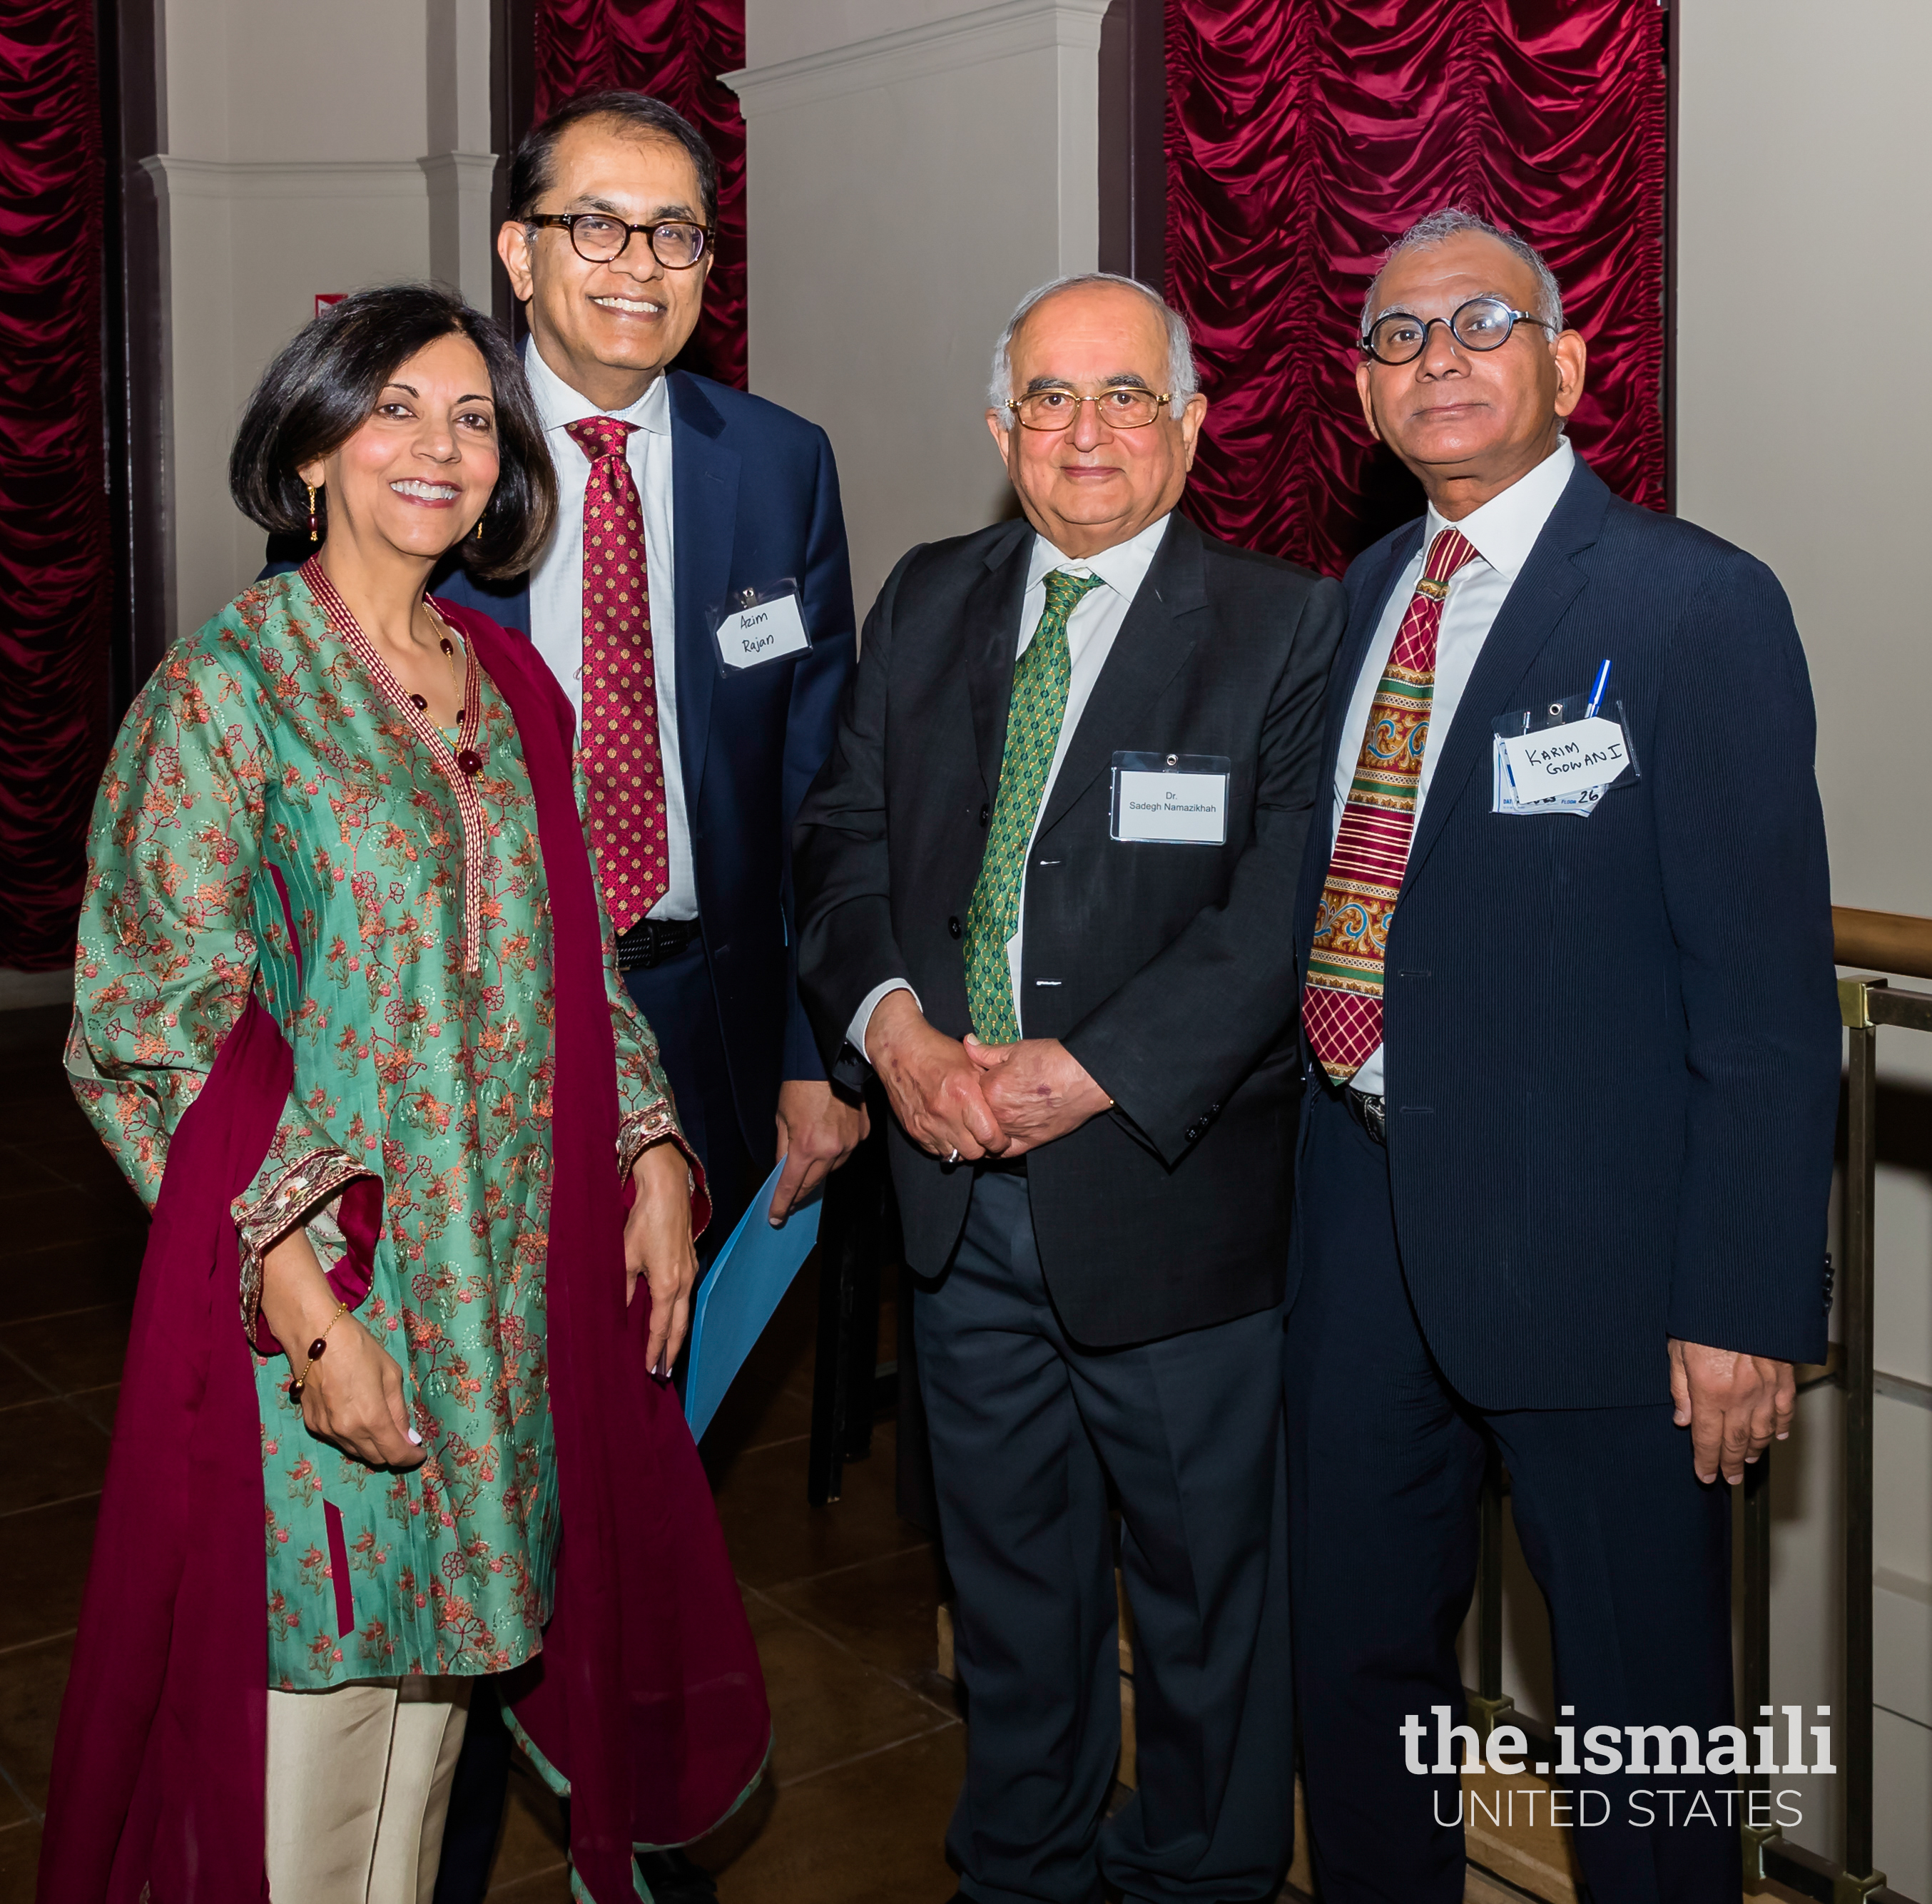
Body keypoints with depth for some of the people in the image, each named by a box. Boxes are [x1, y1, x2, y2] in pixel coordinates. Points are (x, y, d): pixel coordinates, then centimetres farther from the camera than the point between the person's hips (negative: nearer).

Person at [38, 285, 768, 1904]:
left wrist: (654, 1159, 3)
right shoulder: (226, 689, -8)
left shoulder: (512, 688, 9)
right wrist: (300, 1284, -18)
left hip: (506, 1274, 5)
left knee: (437, 1644, 16)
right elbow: (166, 1024, -11)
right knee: (312, 1686, 5)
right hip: (313, 1279, -5)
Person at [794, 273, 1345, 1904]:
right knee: (1007, 1572, 20)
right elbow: (844, 839, 7)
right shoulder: (924, 604, 9)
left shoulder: (1285, 626, -6)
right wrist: (894, 1024, -11)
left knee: (1205, 1585, 11)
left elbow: (1280, 912, -14)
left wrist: (1090, 1074, -21)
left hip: (1171, 1190, -4)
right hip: (959, 1184, 4)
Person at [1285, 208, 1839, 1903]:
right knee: (1357, 1658, 20)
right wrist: (1306, 1172, 6)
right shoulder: (1356, 602, 10)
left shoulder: (1699, 606, -9)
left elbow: (1767, 988, -13)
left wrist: (1749, 1306, -16)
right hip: (1361, 1211, 6)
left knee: (1643, 1710, 10)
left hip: (1591, 1251, -6)